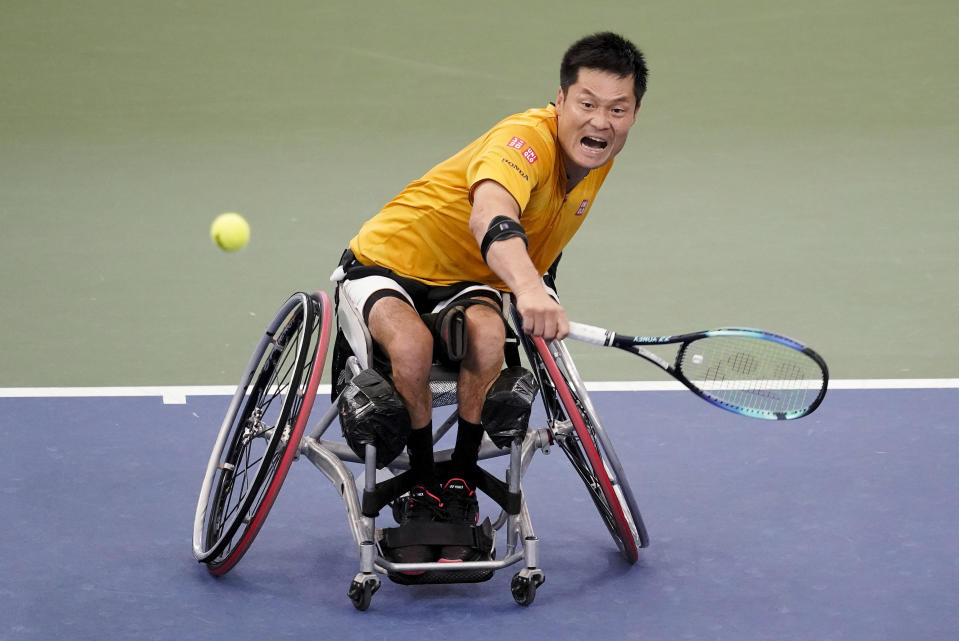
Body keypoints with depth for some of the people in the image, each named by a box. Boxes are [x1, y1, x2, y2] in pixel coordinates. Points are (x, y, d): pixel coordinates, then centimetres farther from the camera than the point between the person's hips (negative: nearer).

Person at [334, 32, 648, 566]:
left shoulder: (598, 159, -4)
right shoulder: (524, 140, -30)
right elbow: (490, 220, -53)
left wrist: (543, 314, 16)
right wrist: (529, 291, -70)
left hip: (469, 283, 6)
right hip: (389, 263, -5)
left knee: (489, 335, -31)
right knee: (412, 343, -38)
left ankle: (462, 487, -15)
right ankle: (424, 491, -15)